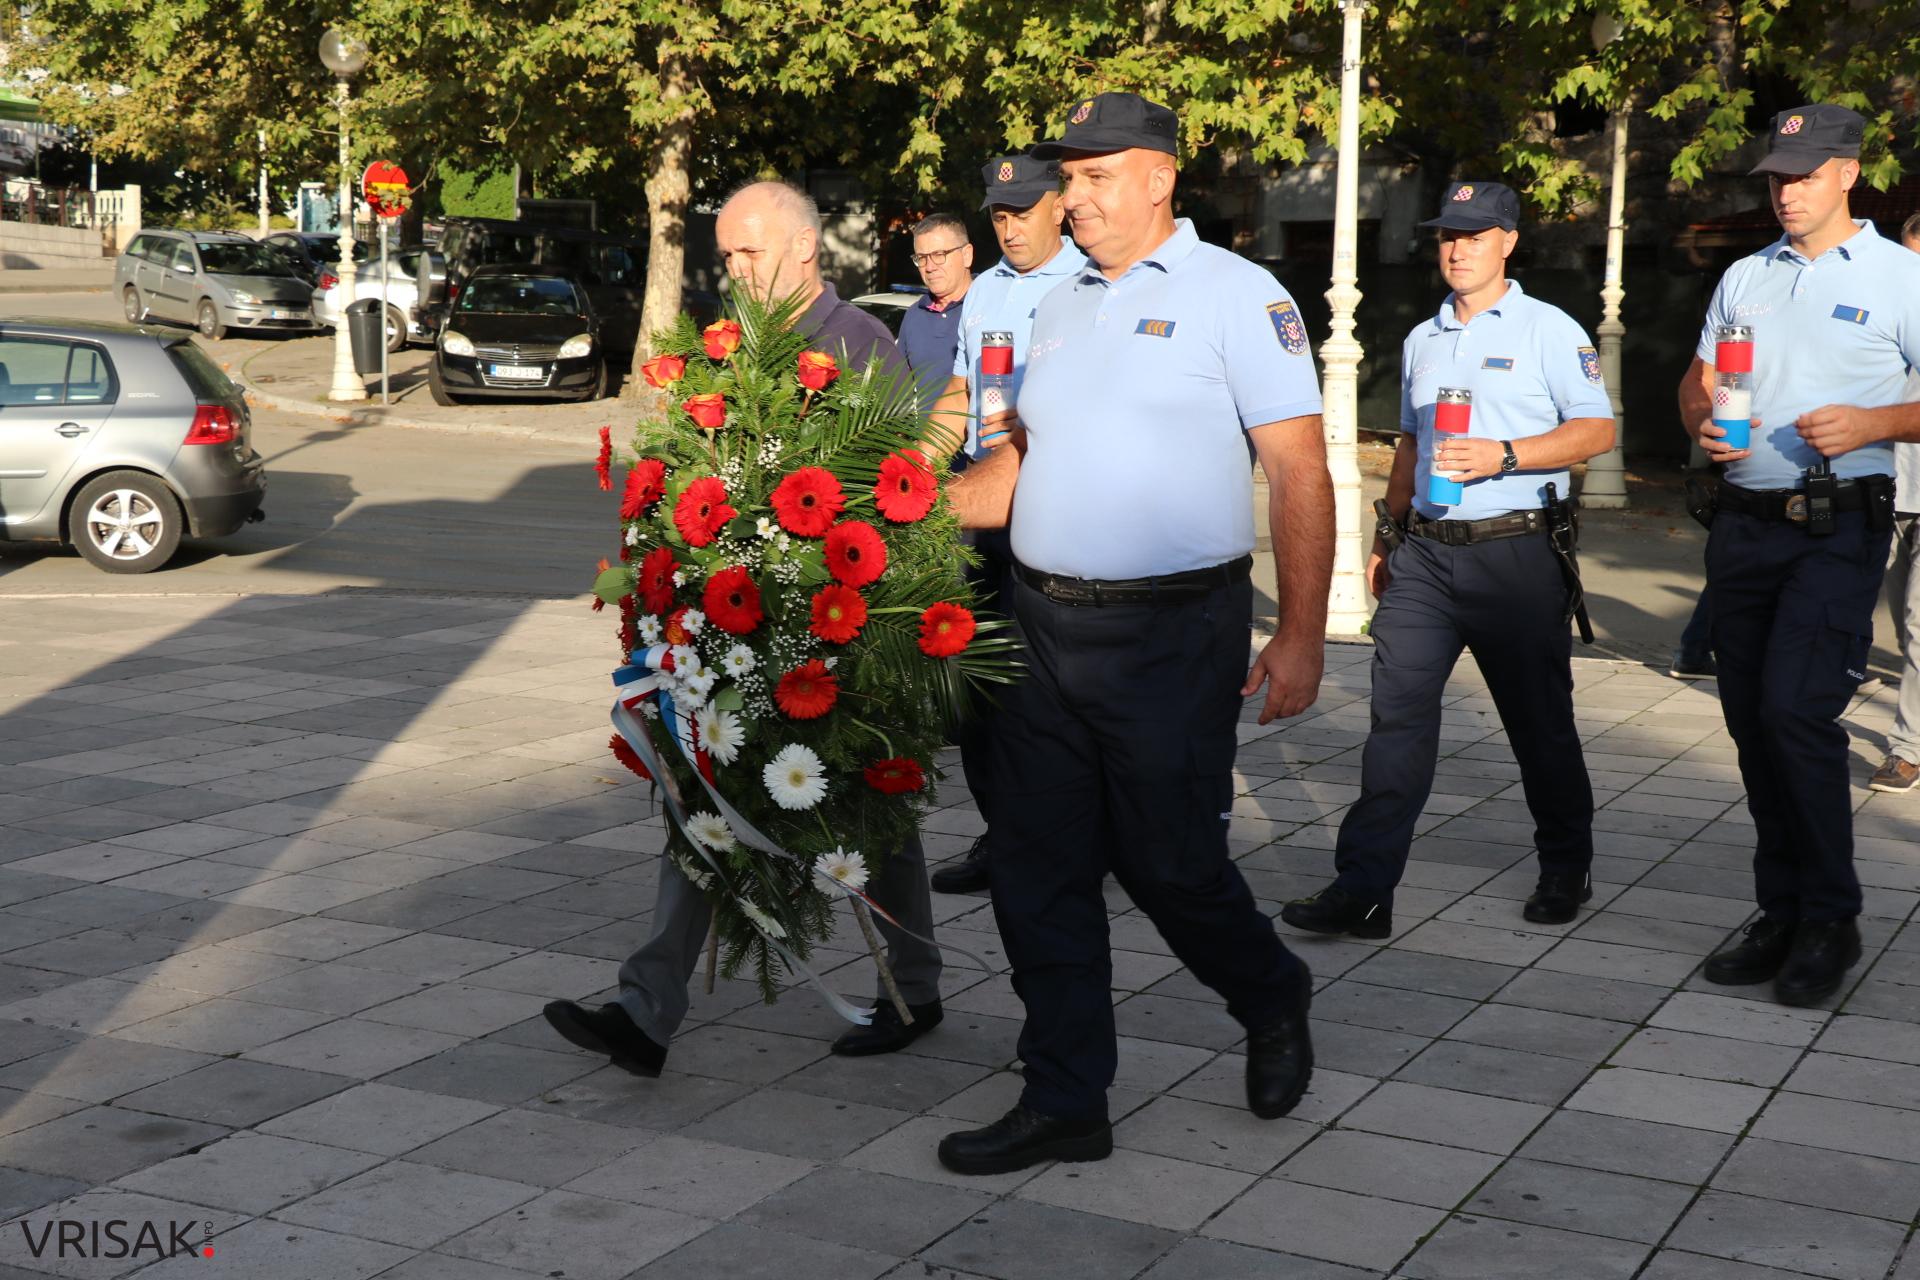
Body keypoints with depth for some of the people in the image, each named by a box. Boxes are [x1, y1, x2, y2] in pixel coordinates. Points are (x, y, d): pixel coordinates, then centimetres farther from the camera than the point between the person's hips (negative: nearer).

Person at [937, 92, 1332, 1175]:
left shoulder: (1236, 295, -5)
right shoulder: (1064, 305, 15)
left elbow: (1301, 473, -9)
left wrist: (1301, 637, -14)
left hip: (1172, 631, -6)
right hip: (1047, 626, 6)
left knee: (1171, 864, 2)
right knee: (1039, 870, 6)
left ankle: (1275, 1006, 32)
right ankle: (1066, 1104, 18)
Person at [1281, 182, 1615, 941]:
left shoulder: (1548, 330, -1)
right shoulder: (1421, 340, 17)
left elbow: (1596, 429, -7)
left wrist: (1504, 456, -19)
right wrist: (1389, 534, 20)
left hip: (1514, 551, -4)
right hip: (1424, 551, 5)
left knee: (1538, 720, 6)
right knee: (1397, 712, -4)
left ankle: (1566, 871, 24)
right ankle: (1363, 887, -5)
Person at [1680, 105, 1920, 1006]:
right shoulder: (1745, 279, 16)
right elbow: (1696, 383, 21)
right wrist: (1701, 421, 0)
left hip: (1839, 527, -5)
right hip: (1744, 523, 6)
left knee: (1796, 709, -17)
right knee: (1751, 720, 6)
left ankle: (1830, 921, -2)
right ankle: (1781, 913, 18)